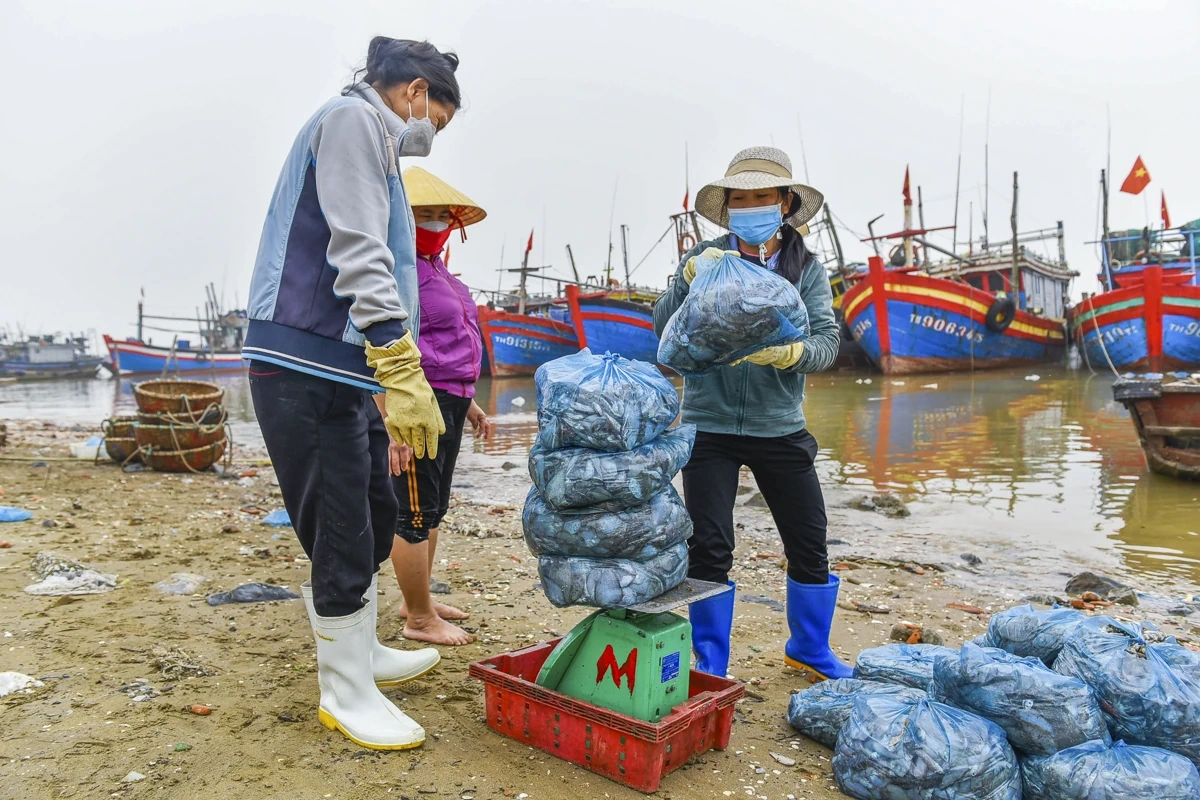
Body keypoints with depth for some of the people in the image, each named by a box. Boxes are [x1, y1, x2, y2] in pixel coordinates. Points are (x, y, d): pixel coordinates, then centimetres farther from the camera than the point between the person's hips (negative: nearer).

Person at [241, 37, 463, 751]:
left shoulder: (375, 144, 24)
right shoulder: (352, 118, -5)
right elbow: (358, 253, -19)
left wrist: (387, 381, 24)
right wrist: (402, 370, -25)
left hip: (347, 369, 10)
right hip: (307, 367, -10)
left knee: (377, 515, 18)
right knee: (343, 536, -2)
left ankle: (361, 652, 35)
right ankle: (346, 694, 15)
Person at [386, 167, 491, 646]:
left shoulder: (436, 268, 17)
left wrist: (467, 402, 24)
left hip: (448, 402, 10)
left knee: (434, 509, 18)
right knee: (415, 514, 0)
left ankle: (417, 600, 32)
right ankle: (420, 620, 12)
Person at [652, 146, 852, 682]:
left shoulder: (807, 269, 2)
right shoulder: (703, 259, -1)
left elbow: (827, 341, -9)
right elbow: (663, 330, -9)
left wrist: (788, 352, -31)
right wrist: (690, 281, -26)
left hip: (780, 427, 2)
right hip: (710, 425, -2)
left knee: (809, 543, 9)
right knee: (709, 547, -2)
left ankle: (810, 650, 33)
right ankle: (709, 666, 18)